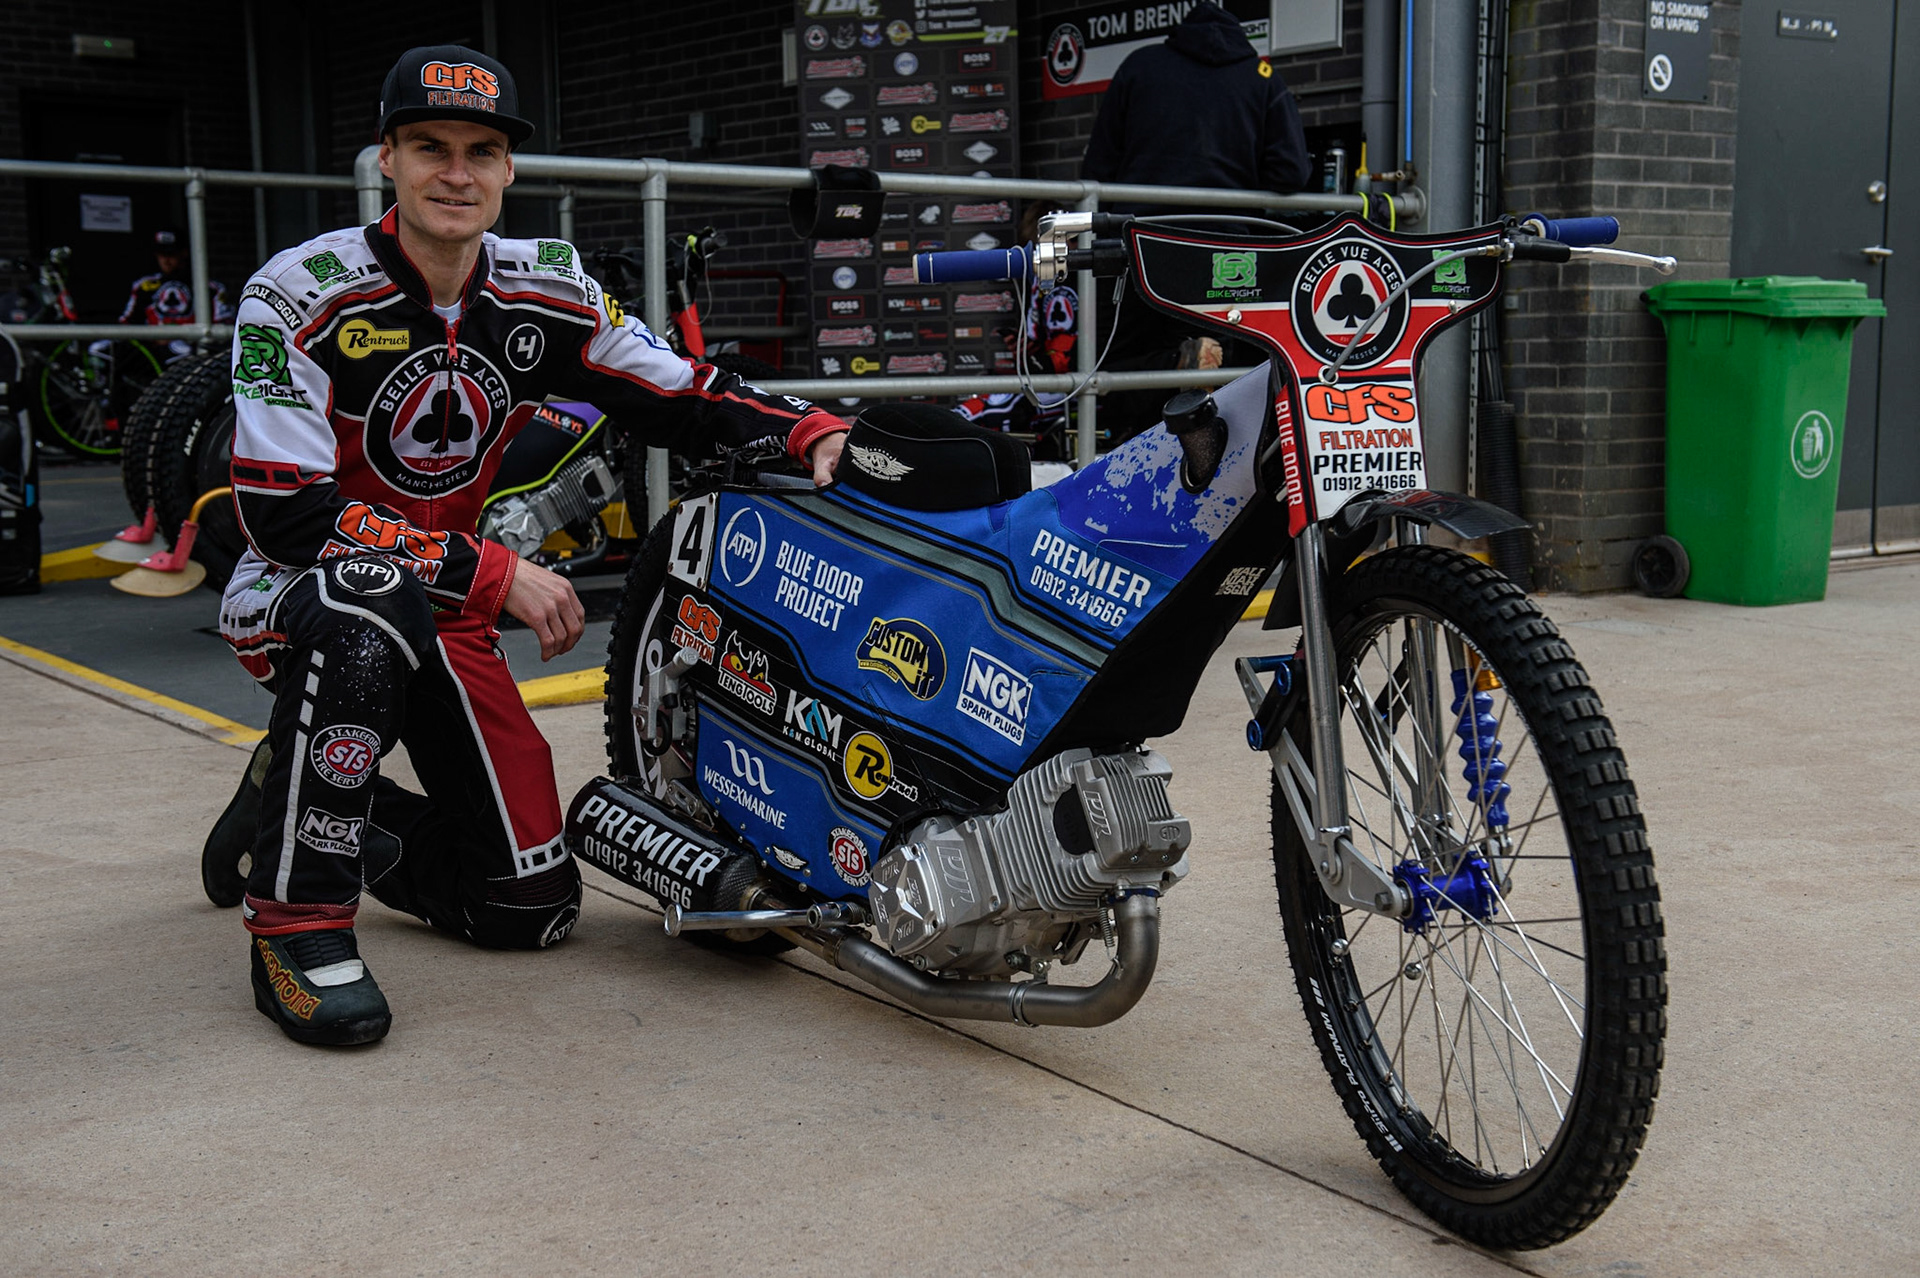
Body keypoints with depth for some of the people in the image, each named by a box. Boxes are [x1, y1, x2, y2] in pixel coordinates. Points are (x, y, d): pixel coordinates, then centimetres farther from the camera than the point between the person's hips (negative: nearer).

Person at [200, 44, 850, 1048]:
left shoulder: (547, 295, -3)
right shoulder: (299, 296, -18)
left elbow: (684, 399, 2)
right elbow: (285, 517, -24)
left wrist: (811, 429, -19)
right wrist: (494, 574, -27)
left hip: (445, 615, 5)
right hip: (292, 595, -4)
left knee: (532, 907, -2)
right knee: (373, 596, -44)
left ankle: (308, 819, 23)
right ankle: (296, 915, -27)